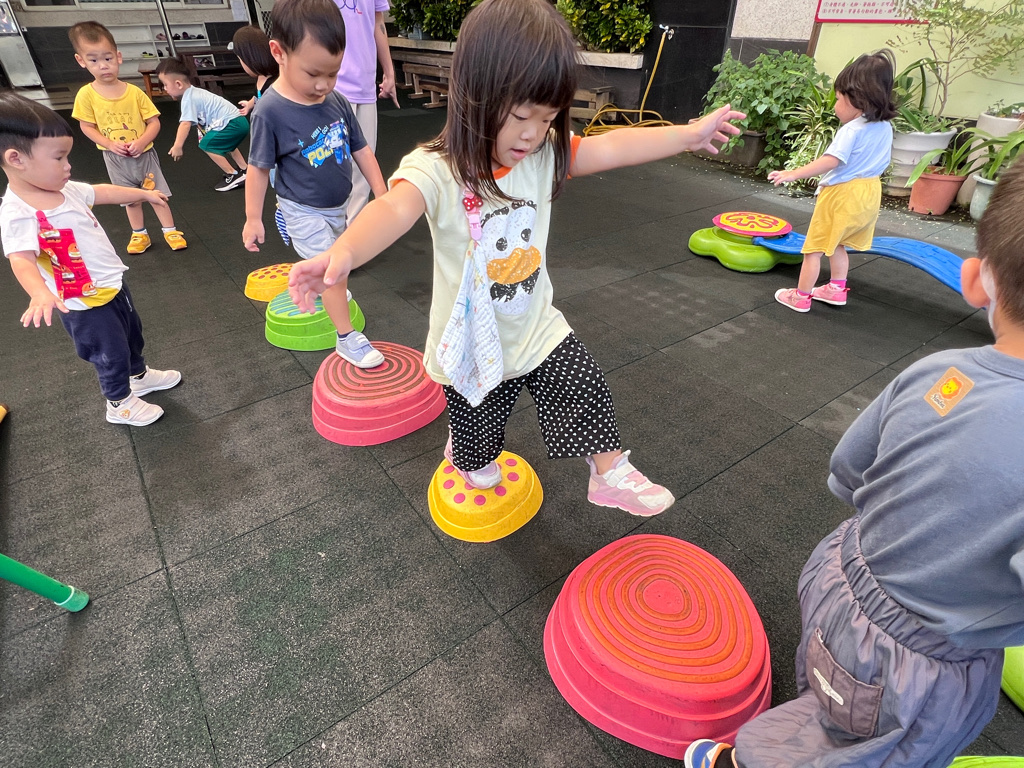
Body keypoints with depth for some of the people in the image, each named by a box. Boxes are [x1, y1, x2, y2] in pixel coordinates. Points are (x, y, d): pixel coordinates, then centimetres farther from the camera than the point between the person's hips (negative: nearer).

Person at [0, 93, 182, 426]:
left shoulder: (64, 190, -2)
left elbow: (103, 192, 15)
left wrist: (145, 193, 27)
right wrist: (41, 293, -57)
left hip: (114, 285, 8)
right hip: (85, 305, -8)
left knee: (132, 336, 27)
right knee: (112, 355, 9)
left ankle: (139, 376, 52)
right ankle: (120, 404, 32)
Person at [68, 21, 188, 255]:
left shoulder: (134, 92, -10)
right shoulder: (86, 94, -8)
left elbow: (154, 122, -6)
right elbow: (87, 127, -2)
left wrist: (141, 142, -21)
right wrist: (110, 144, -18)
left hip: (144, 153, -1)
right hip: (115, 158, 1)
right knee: (131, 199, 13)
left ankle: (170, 231, 17)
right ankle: (139, 234, 27)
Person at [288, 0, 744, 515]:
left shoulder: (544, 153, -7)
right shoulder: (436, 169, -25)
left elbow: (610, 148, -4)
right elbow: (394, 208, -44)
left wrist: (689, 134, -4)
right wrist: (344, 251, -64)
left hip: (538, 329, 4)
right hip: (472, 344, -3)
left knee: (588, 391, 6)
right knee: (477, 432, 20)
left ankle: (610, 474, 31)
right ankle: (469, 460, 56)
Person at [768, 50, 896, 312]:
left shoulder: (851, 130, -19)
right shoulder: (885, 128, 7)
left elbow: (831, 161, -31)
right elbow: (881, 161, 17)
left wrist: (793, 174, -35)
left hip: (841, 195, -9)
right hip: (869, 192, 9)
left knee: (814, 248, 0)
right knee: (836, 244, 23)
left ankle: (801, 297, 5)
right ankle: (837, 289, 31)